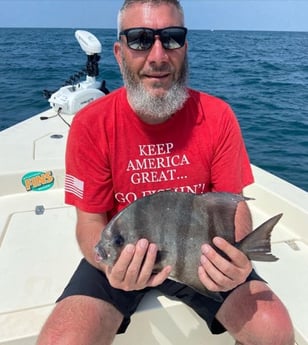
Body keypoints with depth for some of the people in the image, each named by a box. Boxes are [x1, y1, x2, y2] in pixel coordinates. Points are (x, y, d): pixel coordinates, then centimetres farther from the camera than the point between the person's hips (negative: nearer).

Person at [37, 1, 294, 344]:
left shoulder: (217, 118, -10)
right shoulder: (91, 125, -13)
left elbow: (234, 203, -5)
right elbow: (90, 220, -9)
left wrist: (238, 257, -26)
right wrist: (111, 264, -30)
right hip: (124, 257, 0)